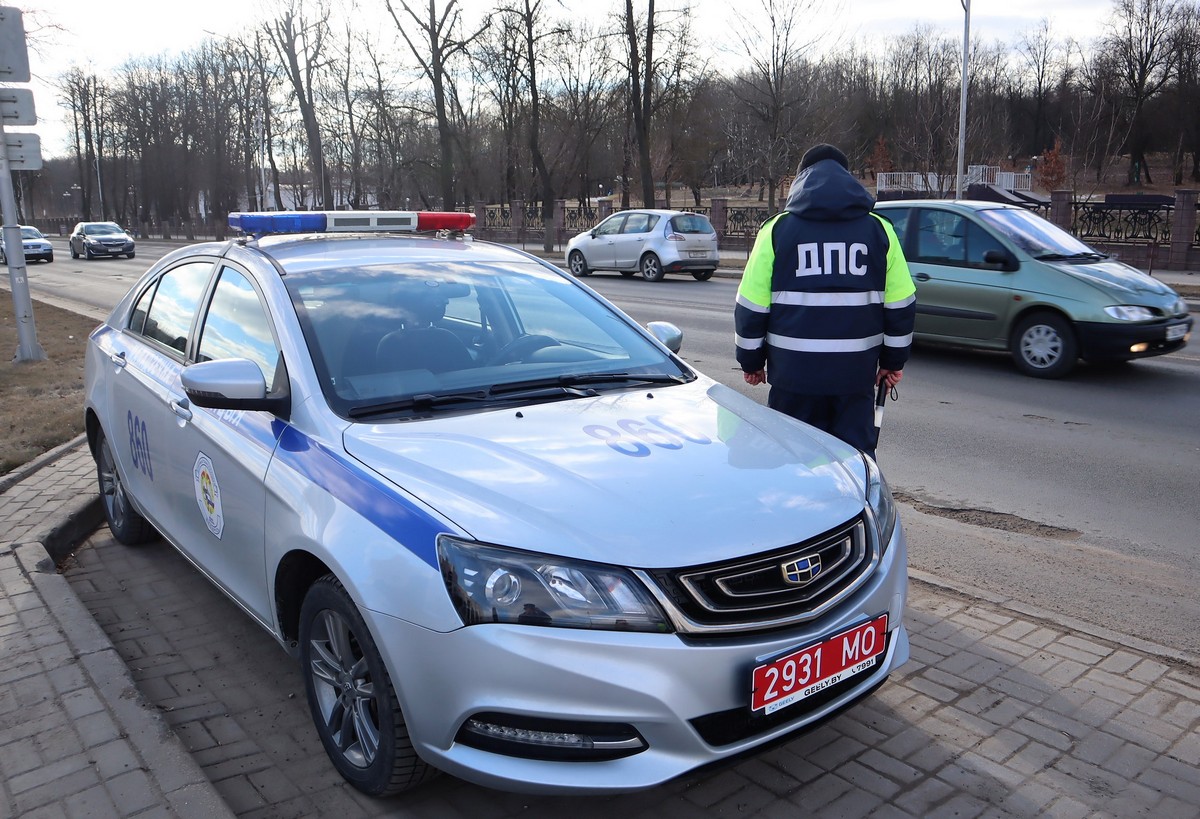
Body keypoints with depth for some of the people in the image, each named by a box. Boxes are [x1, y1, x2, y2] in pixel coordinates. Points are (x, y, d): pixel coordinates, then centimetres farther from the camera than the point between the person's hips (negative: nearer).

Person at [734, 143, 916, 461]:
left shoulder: (777, 229, 1)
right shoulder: (879, 230, 6)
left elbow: (751, 304, -1)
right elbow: (901, 304, 6)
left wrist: (751, 360, 9)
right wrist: (894, 360, 16)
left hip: (794, 372, -1)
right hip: (856, 372, 2)